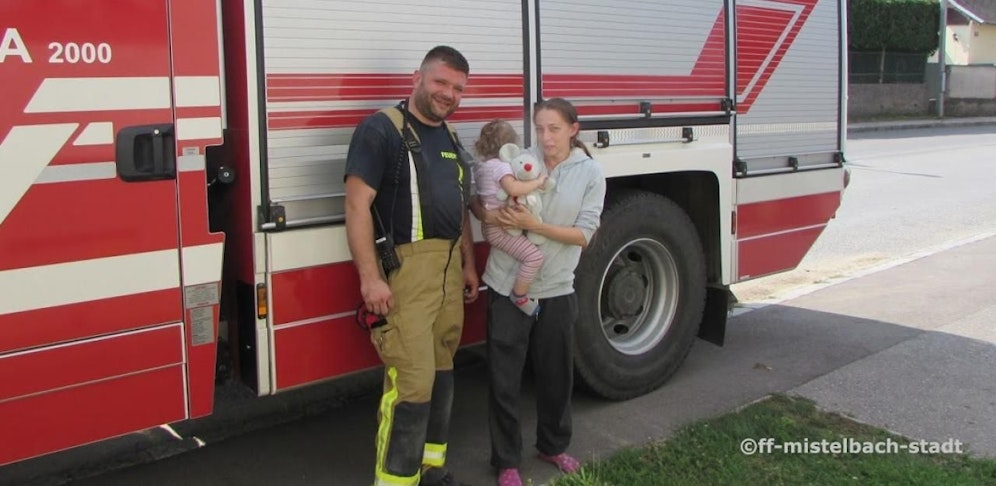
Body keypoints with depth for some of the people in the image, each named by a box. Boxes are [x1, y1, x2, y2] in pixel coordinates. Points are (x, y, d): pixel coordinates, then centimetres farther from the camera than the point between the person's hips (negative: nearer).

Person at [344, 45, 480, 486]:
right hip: (404, 267, -8)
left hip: (449, 266, 8)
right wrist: (370, 277, -21)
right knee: (411, 383, -10)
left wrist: (468, 264, 20)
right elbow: (358, 205, -16)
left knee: (442, 372, 13)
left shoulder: (450, 138, 17)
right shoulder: (381, 130, -8)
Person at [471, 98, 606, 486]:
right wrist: (488, 215, -17)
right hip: (507, 285, 0)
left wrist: (533, 225, -20)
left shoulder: (590, 172, -3)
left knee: (556, 374, 16)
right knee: (504, 377, 5)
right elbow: (476, 198, 6)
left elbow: (584, 234, -9)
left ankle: (553, 446, 38)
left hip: (556, 290, 1)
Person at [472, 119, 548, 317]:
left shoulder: (480, 166, 9)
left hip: (491, 225, 11)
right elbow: (514, 188, -38)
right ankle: (519, 296, -8)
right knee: (534, 256, -19)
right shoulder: (501, 166, -20)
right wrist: (538, 181, -27)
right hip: (501, 228, -11)